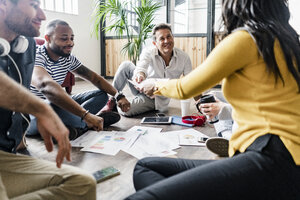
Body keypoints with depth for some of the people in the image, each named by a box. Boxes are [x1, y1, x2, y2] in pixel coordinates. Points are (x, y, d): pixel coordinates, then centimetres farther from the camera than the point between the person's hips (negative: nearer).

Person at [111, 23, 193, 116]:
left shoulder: (184, 58, -15)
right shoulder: (149, 52, -16)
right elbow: (141, 66, -38)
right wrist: (140, 74, -62)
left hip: (157, 98, -1)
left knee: (125, 110, -27)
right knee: (126, 65, -26)